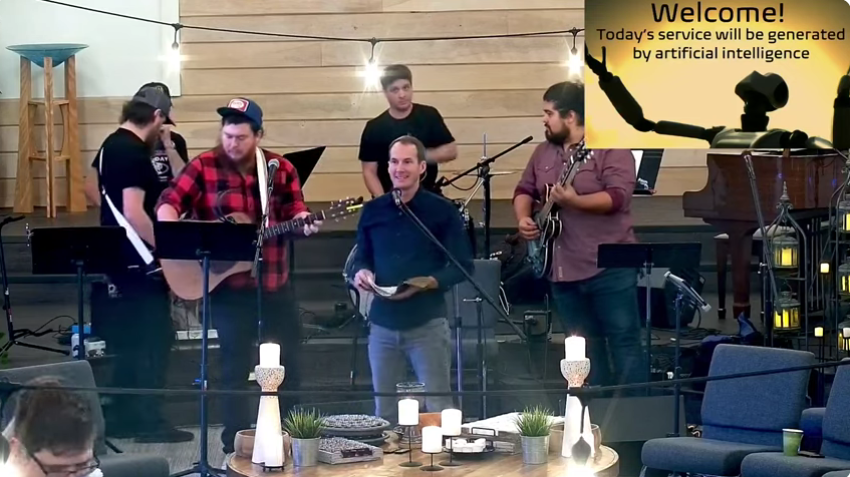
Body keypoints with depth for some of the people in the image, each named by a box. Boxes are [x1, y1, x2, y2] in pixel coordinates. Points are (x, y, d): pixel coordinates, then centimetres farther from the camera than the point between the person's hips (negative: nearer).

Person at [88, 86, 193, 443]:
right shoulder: (135, 153, -19)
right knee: (155, 339, -3)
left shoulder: (111, 145, 11)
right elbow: (134, 212, -25)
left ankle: (122, 417, 19)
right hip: (138, 263, -10)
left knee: (129, 341, 14)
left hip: (118, 259, 10)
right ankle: (149, 421, 0)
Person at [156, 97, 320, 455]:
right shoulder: (203, 167, -6)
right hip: (227, 284, -3)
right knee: (236, 366, 4)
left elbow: (295, 212, 2)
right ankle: (236, 444, 15)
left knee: (288, 362, 11)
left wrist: (305, 223, -20)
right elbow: (169, 203, -10)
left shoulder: (281, 170, 2)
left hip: (275, 283, 3)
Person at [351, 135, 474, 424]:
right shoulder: (372, 211, 7)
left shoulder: (442, 211, -4)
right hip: (382, 324, 4)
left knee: (438, 408, 1)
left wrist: (427, 283, -20)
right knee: (384, 411, 11)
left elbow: (463, 266, -5)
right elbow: (362, 259, 17)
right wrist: (360, 273, -7)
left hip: (427, 324, -4)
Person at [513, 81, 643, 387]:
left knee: (624, 343, -4)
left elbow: (618, 196, -20)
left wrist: (574, 201, -31)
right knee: (584, 349, 13)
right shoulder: (544, 152, 13)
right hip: (562, 270, 7)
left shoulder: (610, 148, -9)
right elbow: (524, 190, 19)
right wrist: (524, 218, 0)